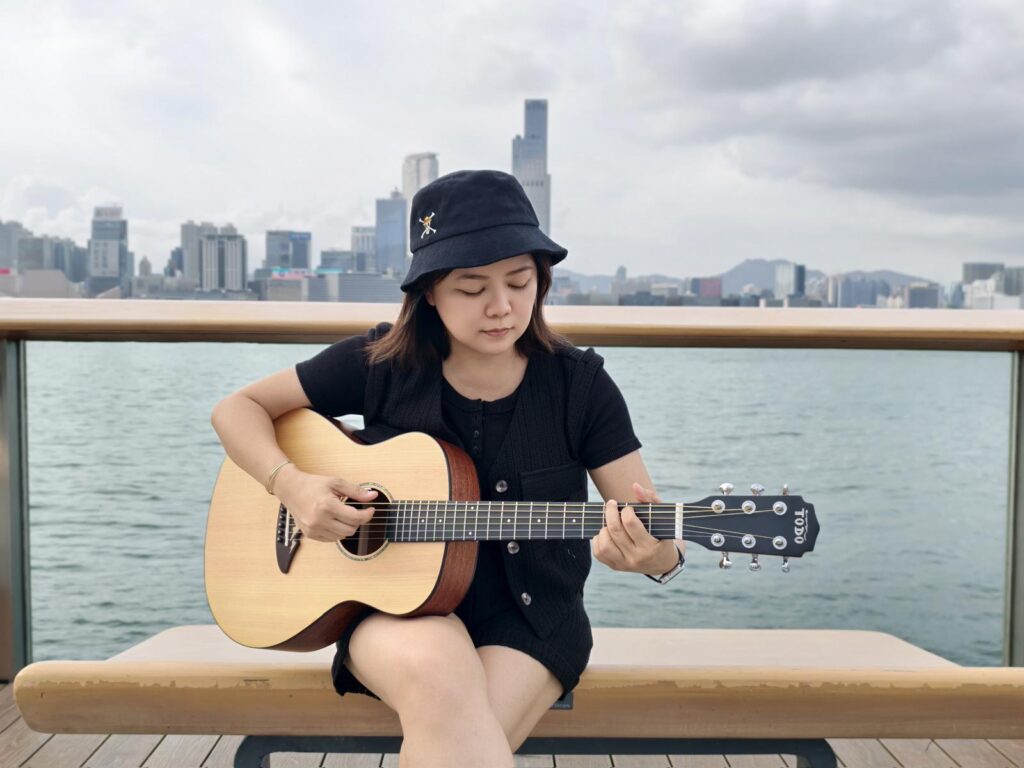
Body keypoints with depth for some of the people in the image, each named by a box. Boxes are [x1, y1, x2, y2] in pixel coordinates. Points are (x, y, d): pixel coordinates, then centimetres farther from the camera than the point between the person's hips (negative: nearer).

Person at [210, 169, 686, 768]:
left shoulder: (578, 383, -6)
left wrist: (659, 555, -32)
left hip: (529, 615, 0)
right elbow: (237, 408, 3)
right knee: (437, 667, -34)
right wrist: (293, 485, -16)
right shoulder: (381, 364, -5)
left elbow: (653, 521, -7)